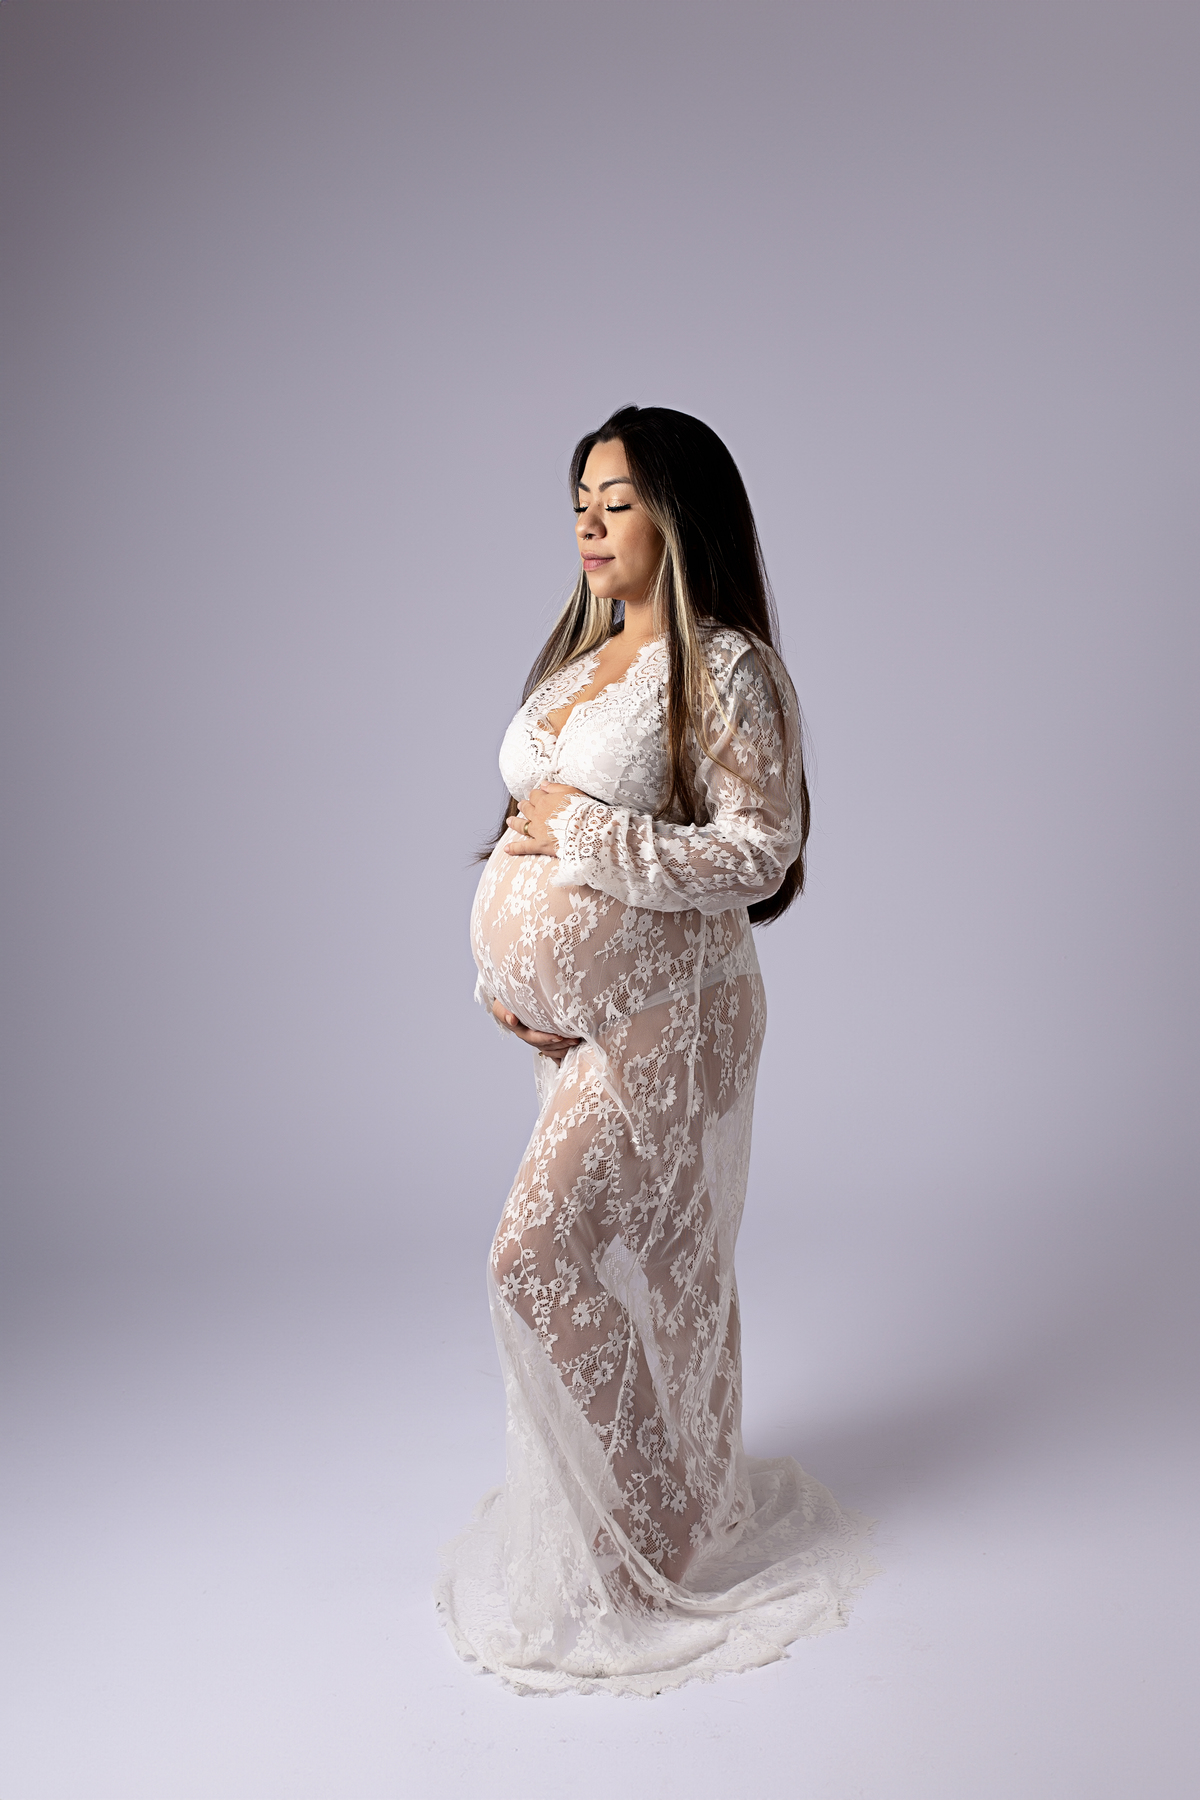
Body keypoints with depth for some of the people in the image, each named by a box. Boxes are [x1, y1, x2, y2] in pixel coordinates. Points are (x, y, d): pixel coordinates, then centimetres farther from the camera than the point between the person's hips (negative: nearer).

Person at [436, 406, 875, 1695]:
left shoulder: (722, 666, -12)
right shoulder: (577, 659, 13)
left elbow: (761, 850, -17)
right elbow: (526, 828, 16)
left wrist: (587, 836, -18)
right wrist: (501, 971, 5)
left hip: (659, 1004, -8)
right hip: (571, 1009, 8)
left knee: (543, 1257, -7)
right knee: (635, 1258, 16)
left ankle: (647, 1538, 15)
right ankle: (671, 1501, 36)